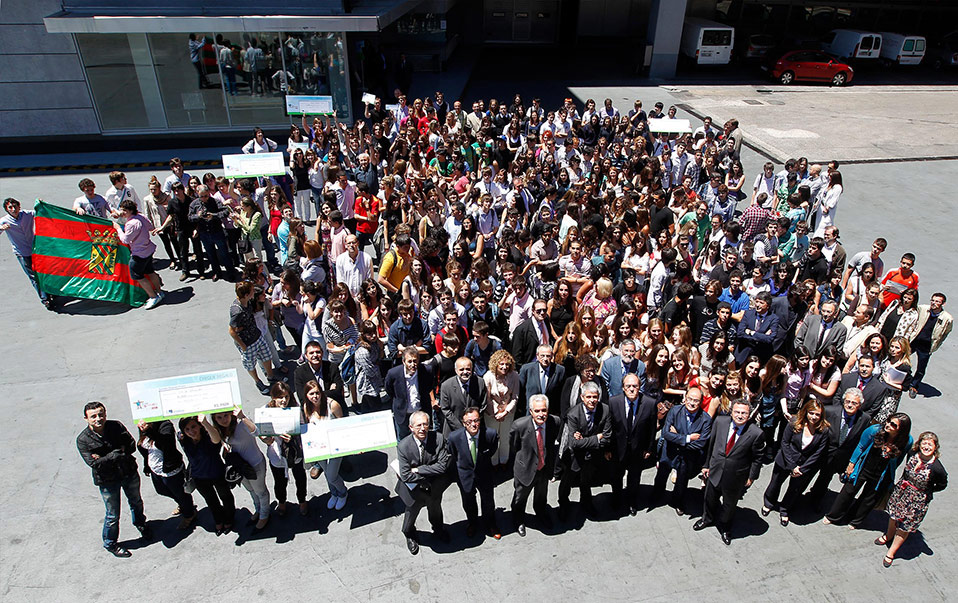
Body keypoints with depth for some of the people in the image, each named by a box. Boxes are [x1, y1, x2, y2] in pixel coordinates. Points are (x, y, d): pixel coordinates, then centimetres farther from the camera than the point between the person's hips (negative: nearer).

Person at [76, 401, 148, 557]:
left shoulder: (117, 426, -12)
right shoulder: (83, 440, -17)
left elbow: (132, 445, -12)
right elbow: (95, 464, -24)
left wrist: (107, 457, -20)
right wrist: (118, 453, -25)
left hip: (129, 473, 3)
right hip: (107, 480, -3)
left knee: (136, 502, 25)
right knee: (113, 515, 9)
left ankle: (140, 524, 54)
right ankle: (110, 544, 34)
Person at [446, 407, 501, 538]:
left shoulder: (491, 434, -27)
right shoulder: (454, 437, -26)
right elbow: (452, 457, -5)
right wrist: (458, 471, 4)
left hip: (484, 474, 0)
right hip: (465, 476, 0)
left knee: (488, 502, 23)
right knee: (468, 503, 24)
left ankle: (490, 525, 54)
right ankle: (472, 523, 56)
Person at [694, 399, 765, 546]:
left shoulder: (756, 433, -22)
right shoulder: (720, 422, -14)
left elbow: (757, 458, -8)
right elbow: (711, 444, -1)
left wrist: (751, 477, -3)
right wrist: (707, 465, 4)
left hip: (736, 477, -3)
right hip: (715, 470, 3)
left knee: (729, 504, 21)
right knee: (710, 499, 25)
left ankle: (725, 528, 49)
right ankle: (707, 519, 56)